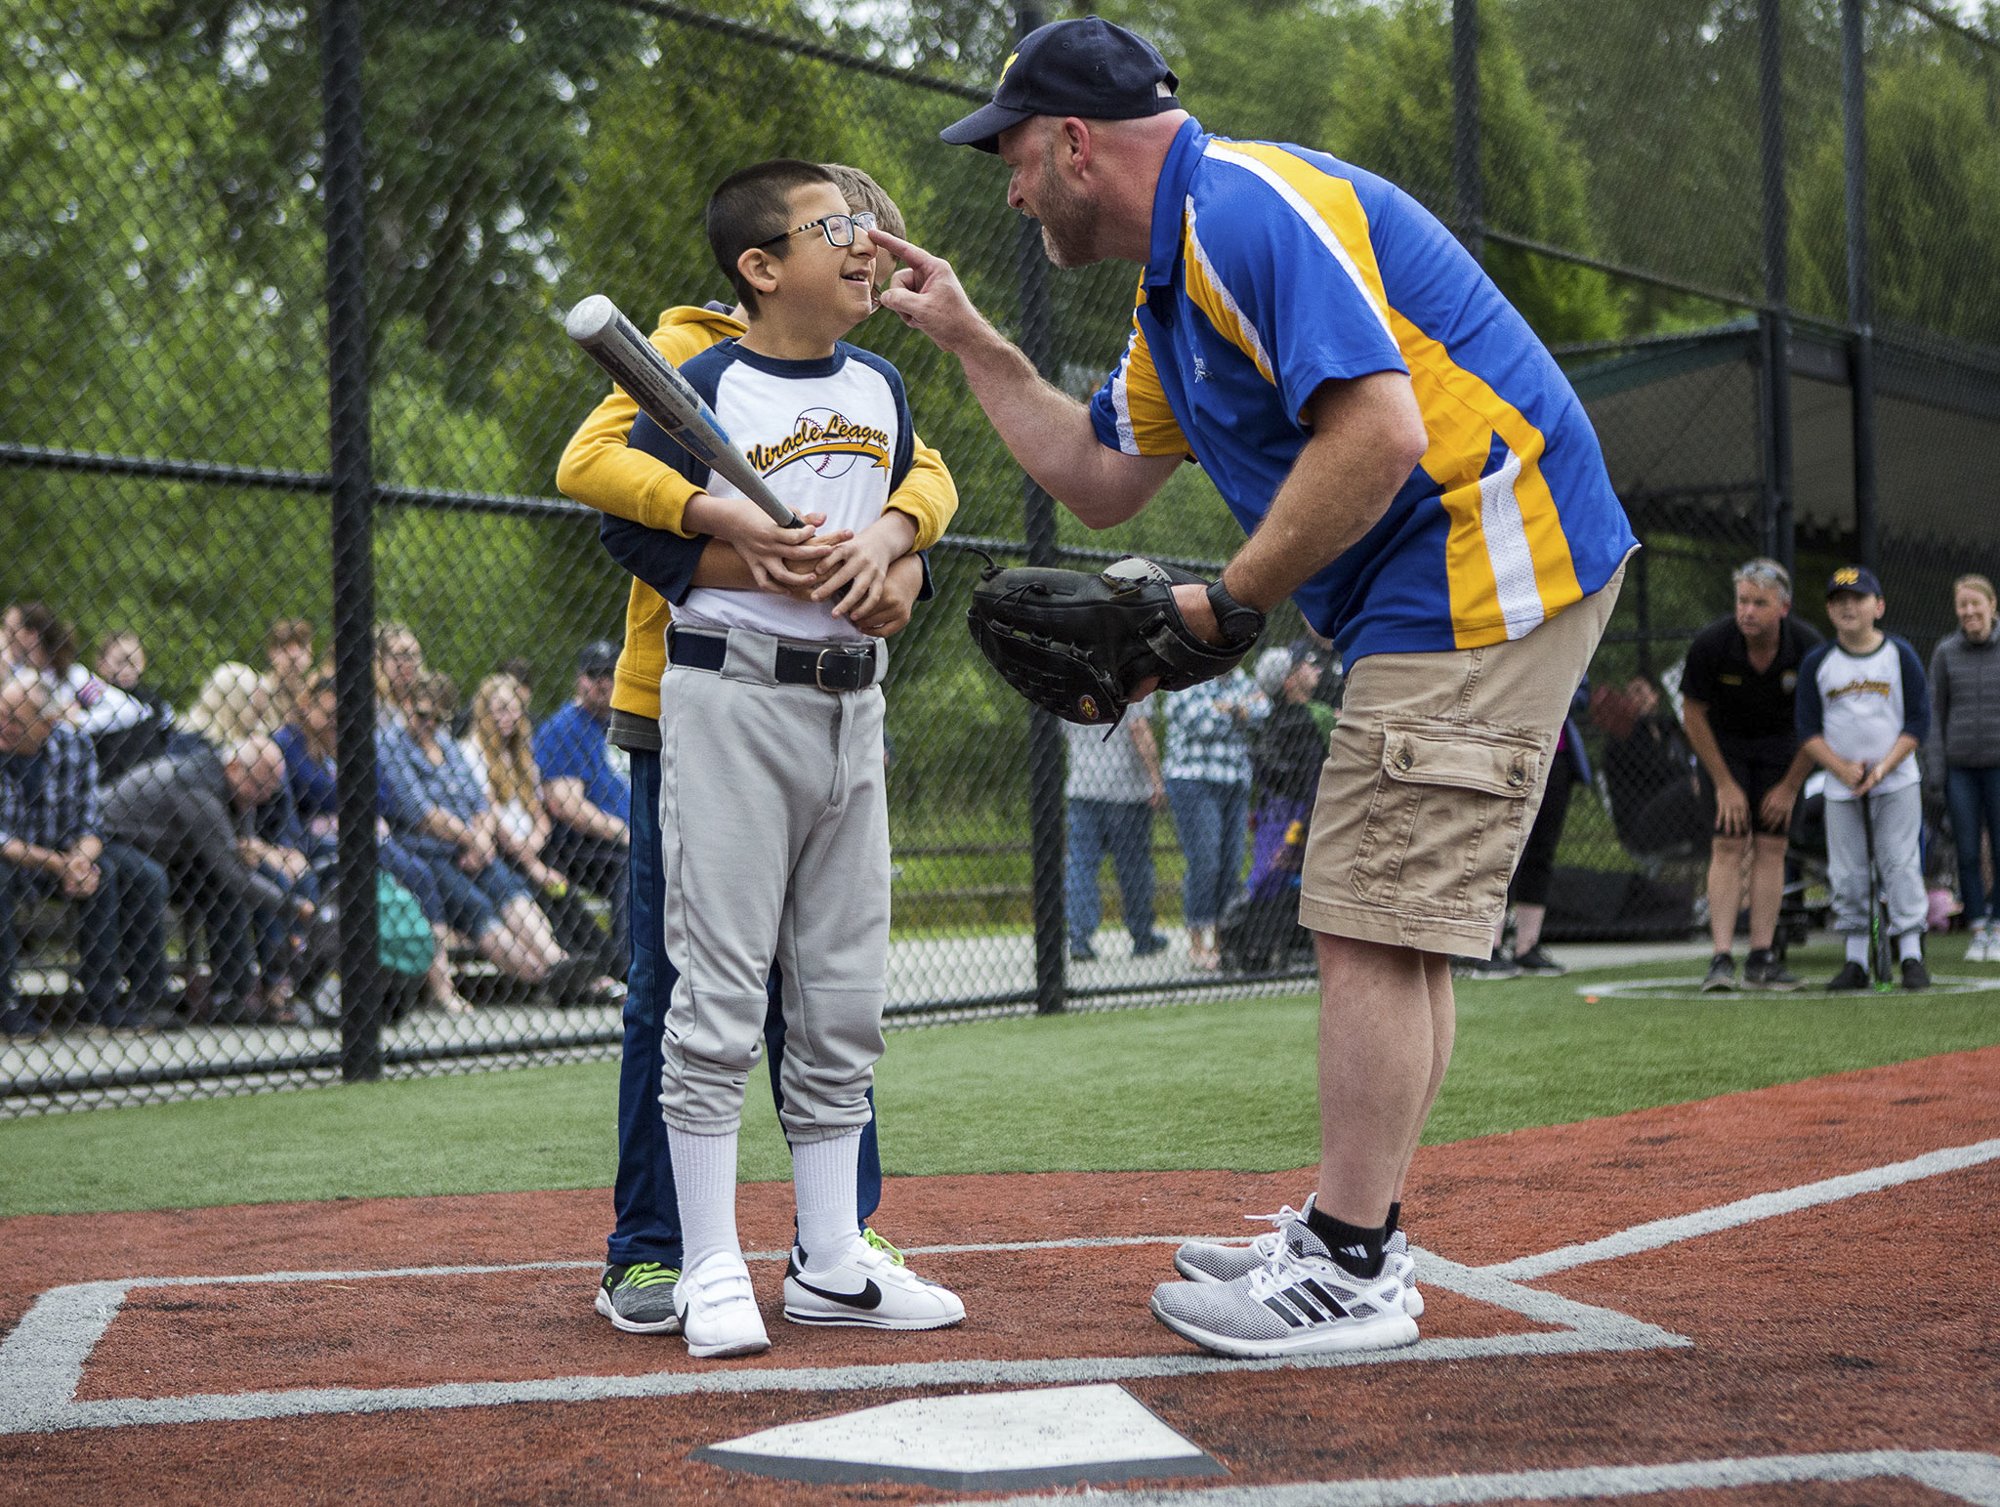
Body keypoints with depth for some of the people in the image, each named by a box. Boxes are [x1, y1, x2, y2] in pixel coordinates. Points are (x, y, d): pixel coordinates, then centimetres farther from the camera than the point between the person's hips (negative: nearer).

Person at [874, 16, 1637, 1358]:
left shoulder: (1249, 206, -15)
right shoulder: (1178, 276, 19)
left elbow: (1376, 438, -26)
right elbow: (1102, 480, 28)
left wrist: (1229, 609, -17)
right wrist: (969, 340, 25)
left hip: (1485, 562, -11)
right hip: (1442, 595, 11)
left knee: (1378, 925, -9)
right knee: (1384, 924, 14)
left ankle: (1346, 1278, -4)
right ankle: (1355, 1237, 21)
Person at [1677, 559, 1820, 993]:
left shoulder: (1808, 649, -24)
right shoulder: (1710, 644, -26)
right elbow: (1693, 716, -12)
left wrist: (1791, 787, -7)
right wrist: (1724, 784, -11)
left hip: (1782, 743, 1)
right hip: (1724, 742, -1)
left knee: (1771, 847, -5)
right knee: (1727, 845, -12)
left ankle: (1761, 959, -2)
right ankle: (1721, 959, -17)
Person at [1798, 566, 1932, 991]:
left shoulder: (1901, 655, -2)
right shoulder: (1817, 663, 1)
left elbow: (1918, 721, -2)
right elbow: (1808, 731, 2)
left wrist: (1882, 768, -13)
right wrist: (1843, 768, -13)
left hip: (1896, 782, -2)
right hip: (1841, 788, 2)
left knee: (1901, 865, -6)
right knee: (1847, 873, 3)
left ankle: (1911, 956, -3)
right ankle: (1856, 961, 10)